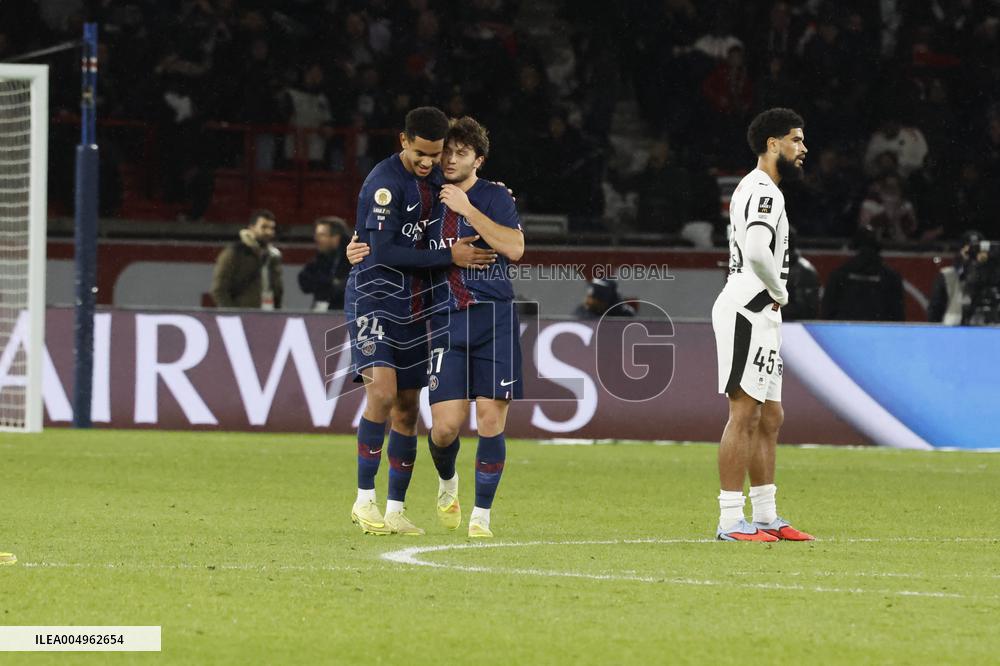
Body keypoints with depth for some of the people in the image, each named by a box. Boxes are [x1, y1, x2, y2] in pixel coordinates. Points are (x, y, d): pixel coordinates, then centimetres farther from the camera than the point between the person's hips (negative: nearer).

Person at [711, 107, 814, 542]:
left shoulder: (754, 189, 20)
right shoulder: (764, 192, -13)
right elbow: (757, 251, -28)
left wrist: (774, 297, 10)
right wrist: (780, 292, -11)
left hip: (760, 315, 11)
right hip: (748, 311, -11)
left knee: (769, 418, 13)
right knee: (745, 415, -11)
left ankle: (766, 517, 17)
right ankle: (731, 520, -12)